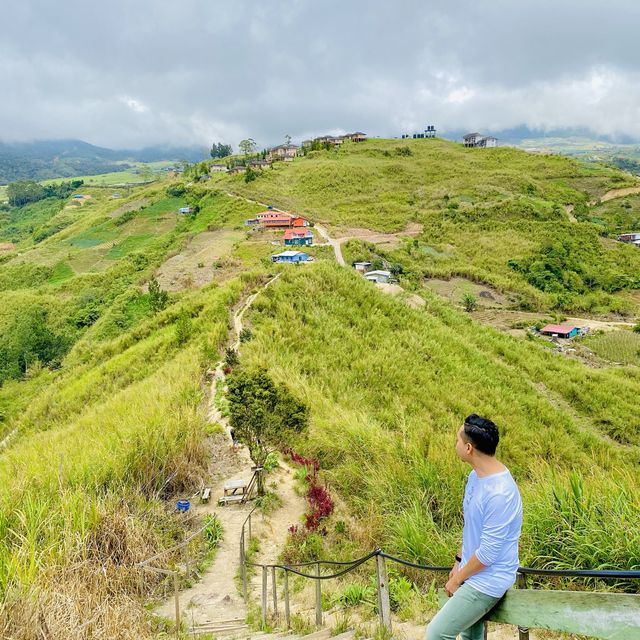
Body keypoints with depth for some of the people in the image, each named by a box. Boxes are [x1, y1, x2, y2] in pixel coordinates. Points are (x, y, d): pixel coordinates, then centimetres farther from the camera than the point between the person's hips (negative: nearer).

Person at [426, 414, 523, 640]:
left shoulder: (499, 493, -31)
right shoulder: (476, 475, -2)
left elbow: (487, 553, -25)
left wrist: (457, 579, -12)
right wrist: (459, 561, 13)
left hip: (488, 580, -9)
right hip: (473, 571, 9)